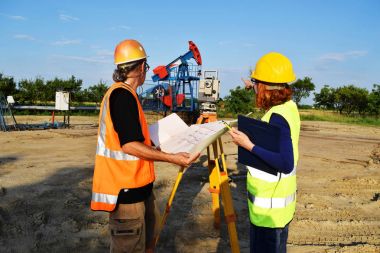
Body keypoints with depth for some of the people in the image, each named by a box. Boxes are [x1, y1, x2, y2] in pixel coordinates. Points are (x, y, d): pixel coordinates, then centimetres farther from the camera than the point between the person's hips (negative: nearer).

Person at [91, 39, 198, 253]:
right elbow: (129, 145, -23)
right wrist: (172, 158, -21)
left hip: (135, 183, 10)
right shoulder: (123, 95, -19)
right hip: (126, 187, -10)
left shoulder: (117, 92, 11)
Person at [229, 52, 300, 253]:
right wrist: (254, 87, 35)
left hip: (268, 209, -9)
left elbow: (286, 164, -28)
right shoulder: (290, 106, 2)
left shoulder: (277, 118, -24)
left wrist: (249, 145, -25)